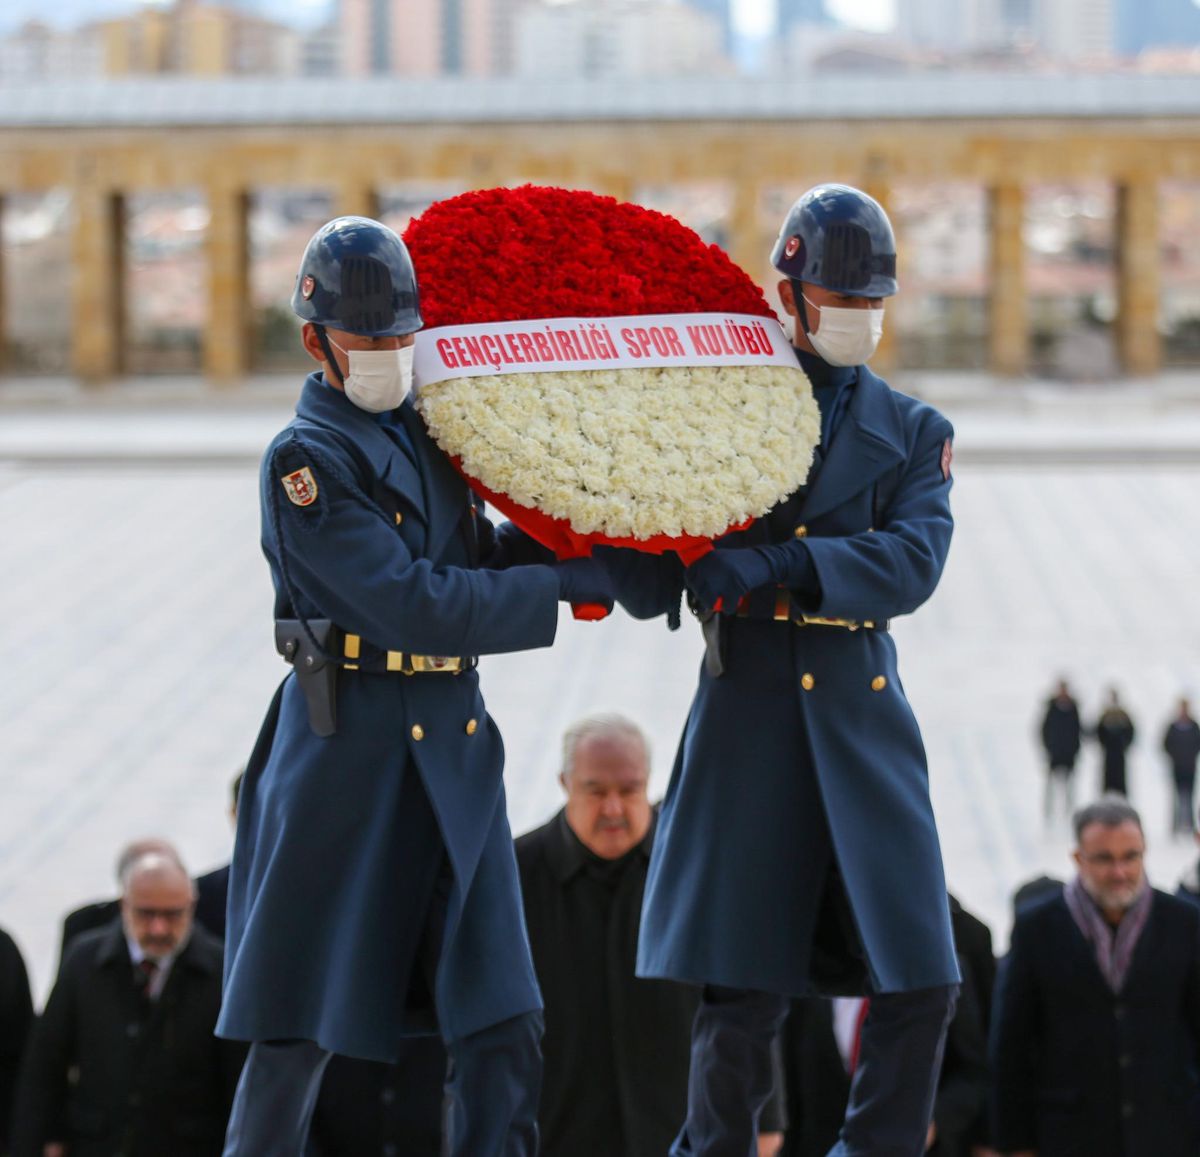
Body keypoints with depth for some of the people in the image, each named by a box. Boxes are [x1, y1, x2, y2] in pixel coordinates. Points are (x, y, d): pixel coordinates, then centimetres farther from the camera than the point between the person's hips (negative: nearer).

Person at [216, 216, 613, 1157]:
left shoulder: (425, 431, 13)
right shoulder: (305, 461, -10)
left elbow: (474, 564, 17)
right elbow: (412, 604, -18)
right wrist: (571, 584, -17)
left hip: (455, 746, 7)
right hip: (347, 751, -6)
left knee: (501, 1022, 2)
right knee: (303, 1024, 2)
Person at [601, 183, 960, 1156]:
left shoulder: (914, 433, 12)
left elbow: (912, 563, -8)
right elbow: (648, 591, 1)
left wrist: (774, 565, -20)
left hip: (863, 713, 2)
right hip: (750, 715, -2)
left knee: (921, 985, -3)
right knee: (744, 993, -1)